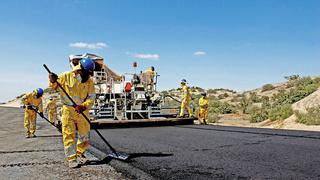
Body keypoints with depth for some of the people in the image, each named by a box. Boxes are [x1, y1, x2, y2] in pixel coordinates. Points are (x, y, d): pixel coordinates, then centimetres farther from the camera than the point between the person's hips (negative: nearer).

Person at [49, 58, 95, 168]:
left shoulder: (89, 81, -1)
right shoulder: (66, 76, -6)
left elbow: (91, 97, -5)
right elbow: (54, 87, 6)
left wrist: (84, 106, -23)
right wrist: (53, 81, -17)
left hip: (83, 111, 3)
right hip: (68, 110, -2)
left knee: (84, 135, 11)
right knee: (69, 135, -2)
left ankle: (80, 154, 32)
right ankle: (71, 159, 8)